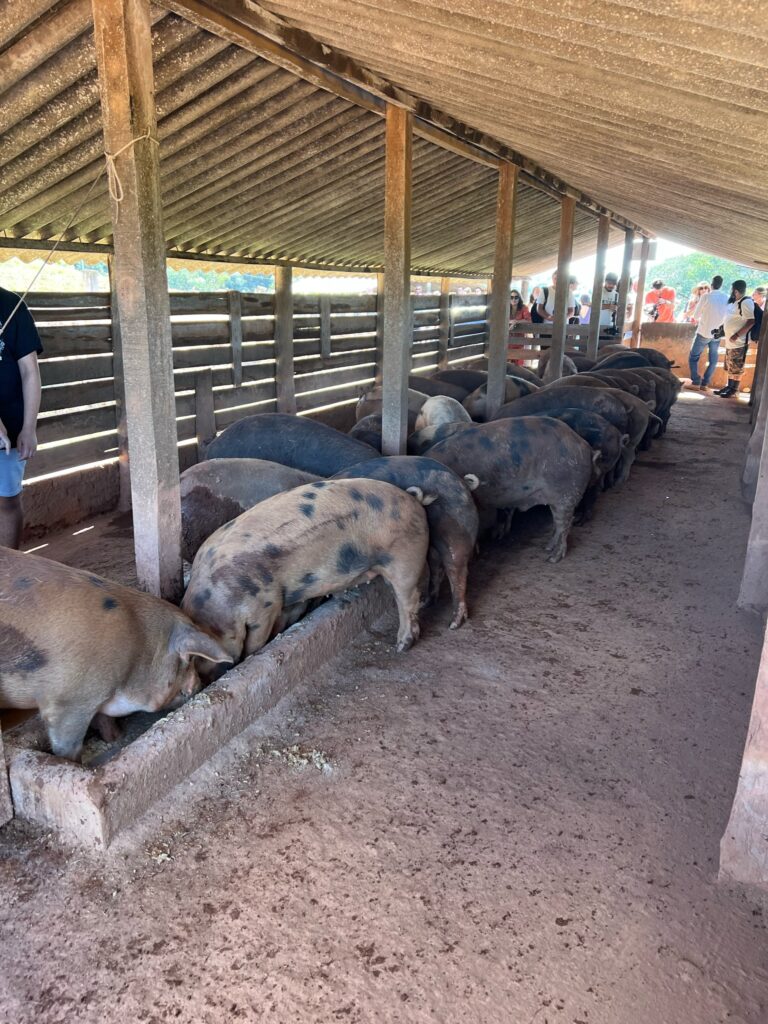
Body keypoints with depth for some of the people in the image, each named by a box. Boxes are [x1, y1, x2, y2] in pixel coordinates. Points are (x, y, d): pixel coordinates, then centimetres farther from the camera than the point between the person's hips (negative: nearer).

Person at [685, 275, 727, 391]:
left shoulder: (706, 296, -9)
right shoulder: (726, 298, 2)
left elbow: (695, 315, -3)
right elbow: (725, 316, 9)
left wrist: (698, 319, 17)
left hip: (704, 332, -4)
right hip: (718, 333, 4)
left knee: (693, 356, 6)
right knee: (713, 360, 10)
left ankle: (696, 382, -2)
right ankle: (705, 383, 8)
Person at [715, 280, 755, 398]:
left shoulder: (746, 302, -17)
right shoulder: (734, 302, 11)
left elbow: (751, 321, -22)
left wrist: (737, 335, -24)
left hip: (739, 342, -9)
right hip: (730, 341, 9)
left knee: (737, 368, -1)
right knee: (730, 366, 16)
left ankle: (734, 390, 6)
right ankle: (729, 387, 25)